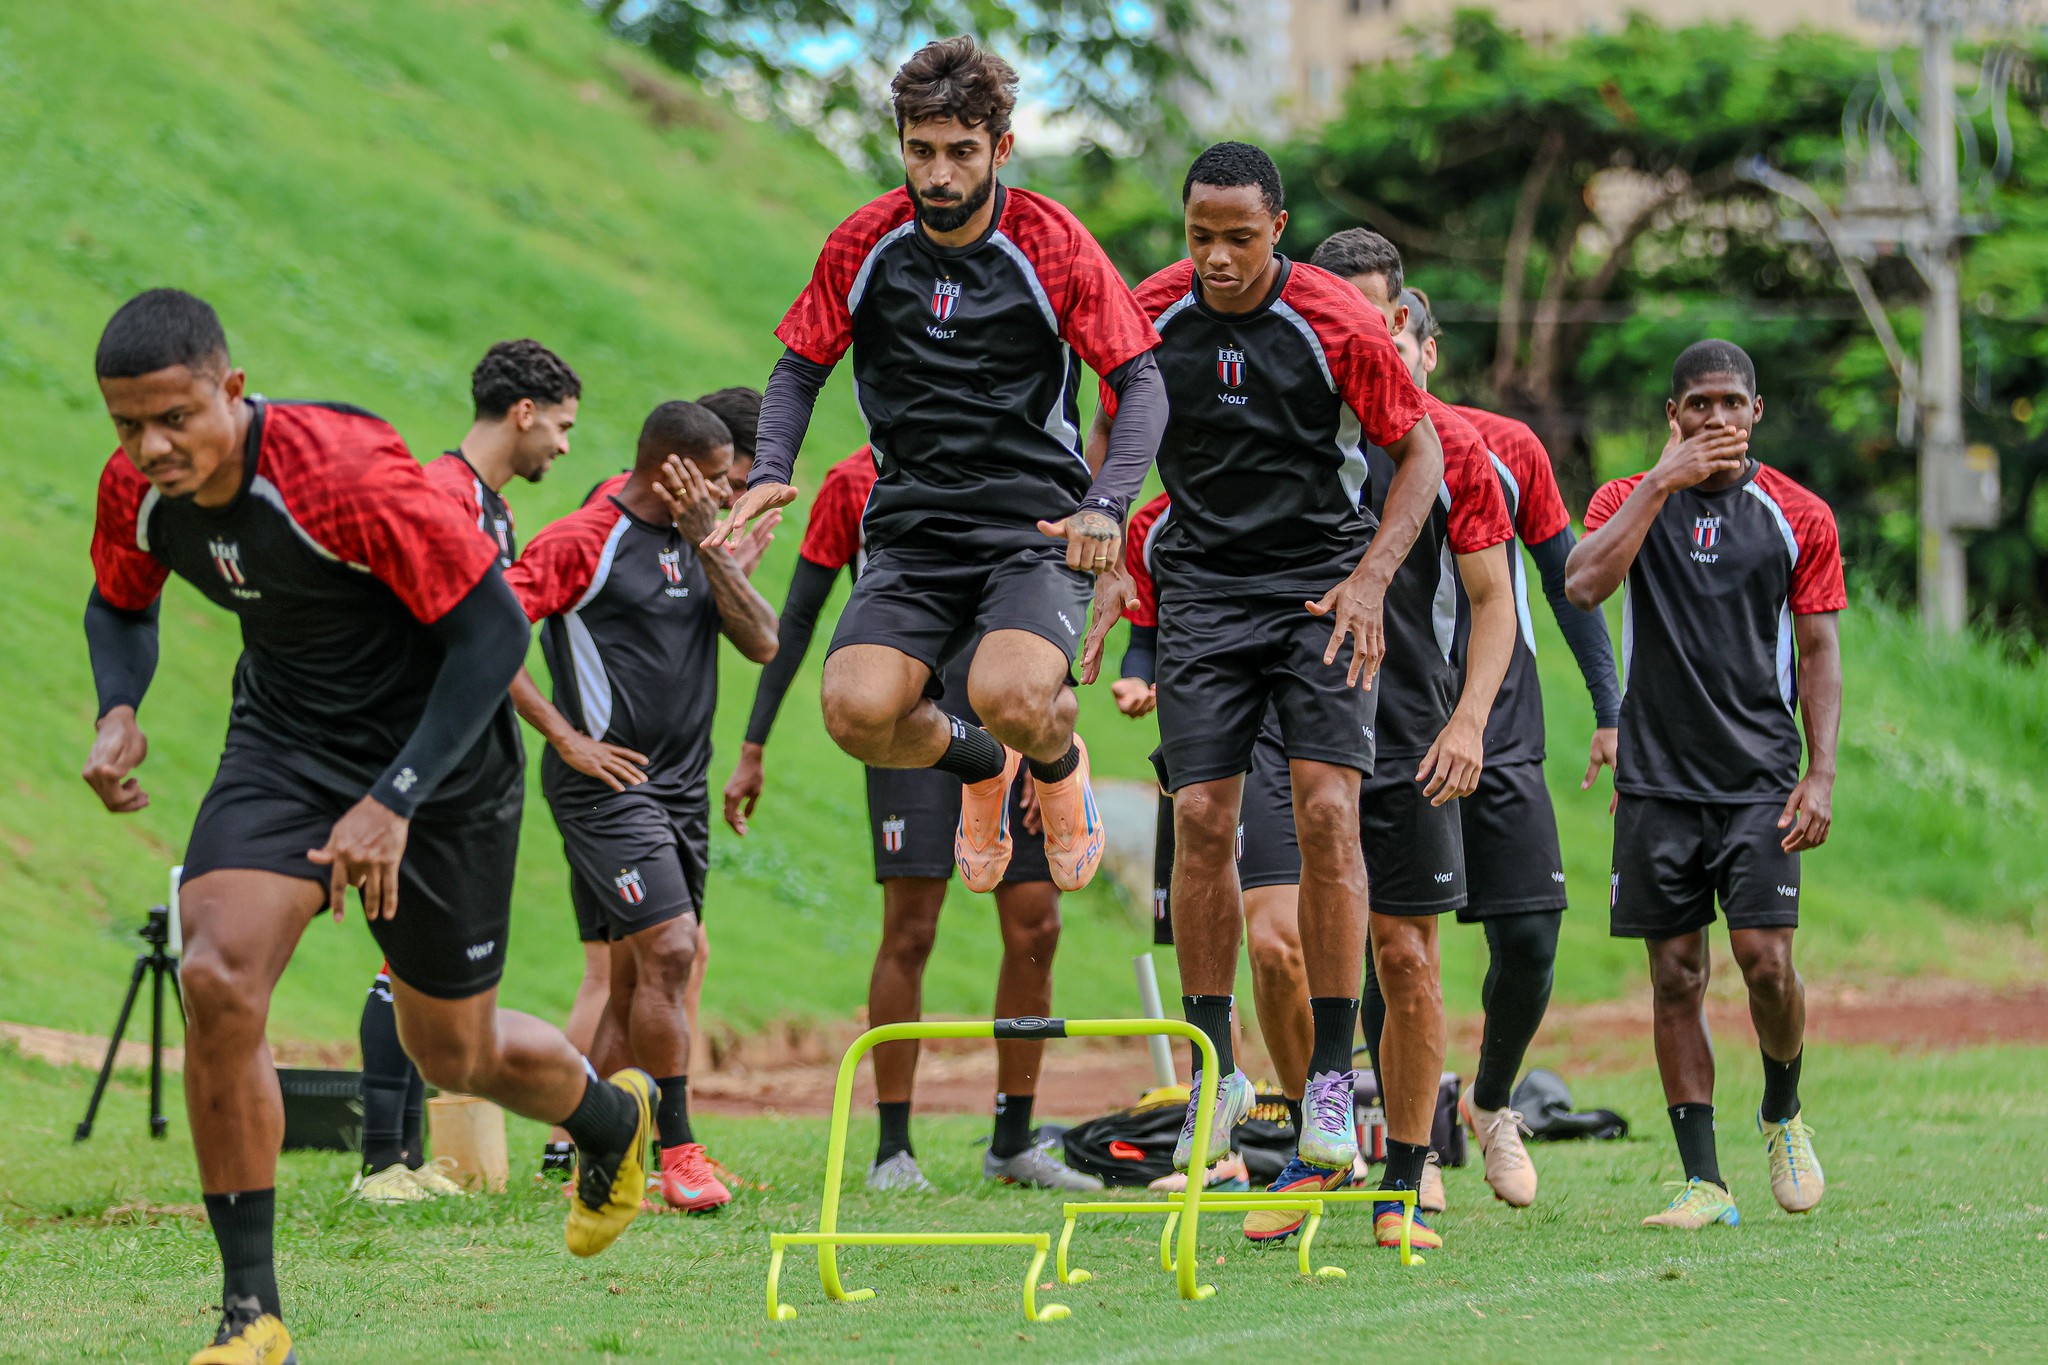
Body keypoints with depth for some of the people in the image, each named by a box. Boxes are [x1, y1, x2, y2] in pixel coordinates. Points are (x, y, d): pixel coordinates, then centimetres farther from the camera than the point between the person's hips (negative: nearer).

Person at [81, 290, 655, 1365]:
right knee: (217, 979, -21)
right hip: (285, 740, 4)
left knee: (453, 1054, 9)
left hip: (437, 751, -4)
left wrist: (396, 801, -30)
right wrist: (118, 712, -11)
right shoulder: (137, 490, -12)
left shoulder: (344, 473, -31)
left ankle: (613, 1120, 46)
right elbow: (121, 604, 11)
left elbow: (494, 626, -26)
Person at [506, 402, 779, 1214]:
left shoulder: (697, 542, 13)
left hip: (681, 783, 8)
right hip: (607, 779, -8)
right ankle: (678, 1153, -10)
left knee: (638, 974, 8)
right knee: (667, 950, -16)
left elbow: (761, 643, 1)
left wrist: (707, 544, -8)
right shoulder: (582, 542, -9)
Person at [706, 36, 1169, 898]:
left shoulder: (1054, 246, -6)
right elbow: (800, 368, 13)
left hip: (1035, 527, -3)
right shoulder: (864, 246, 2)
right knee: (858, 711, -23)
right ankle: (979, 765, 14)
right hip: (912, 529, 3)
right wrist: (770, 473, -6)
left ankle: (1059, 766, 9)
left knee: (1010, 696, -32)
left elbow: (1142, 384, -4)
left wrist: (1105, 506, -21)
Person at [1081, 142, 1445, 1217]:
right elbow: (1113, 441, 14)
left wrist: (1370, 578, -12)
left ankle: (1330, 1078, -7)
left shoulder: (1338, 324, -11)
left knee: (1327, 810, -14)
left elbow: (1419, 451, -1)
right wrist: (1108, 569, 4)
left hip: (1321, 584, -2)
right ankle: (1214, 1070, 7)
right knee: (1200, 818, -6)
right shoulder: (1150, 316, -3)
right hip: (1202, 590, 2)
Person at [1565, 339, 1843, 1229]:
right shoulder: (1632, 501, 5)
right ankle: (1704, 1181, 3)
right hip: (1657, 778, 1)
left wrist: (1821, 773, -3)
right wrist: (1662, 484, -17)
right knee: (1675, 974, 0)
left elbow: (1819, 650, 7)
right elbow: (1584, 585, -14)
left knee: (1765, 958, -11)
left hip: (1759, 774, -1)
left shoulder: (1799, 517, 4)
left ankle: (1783, 1112, 18)